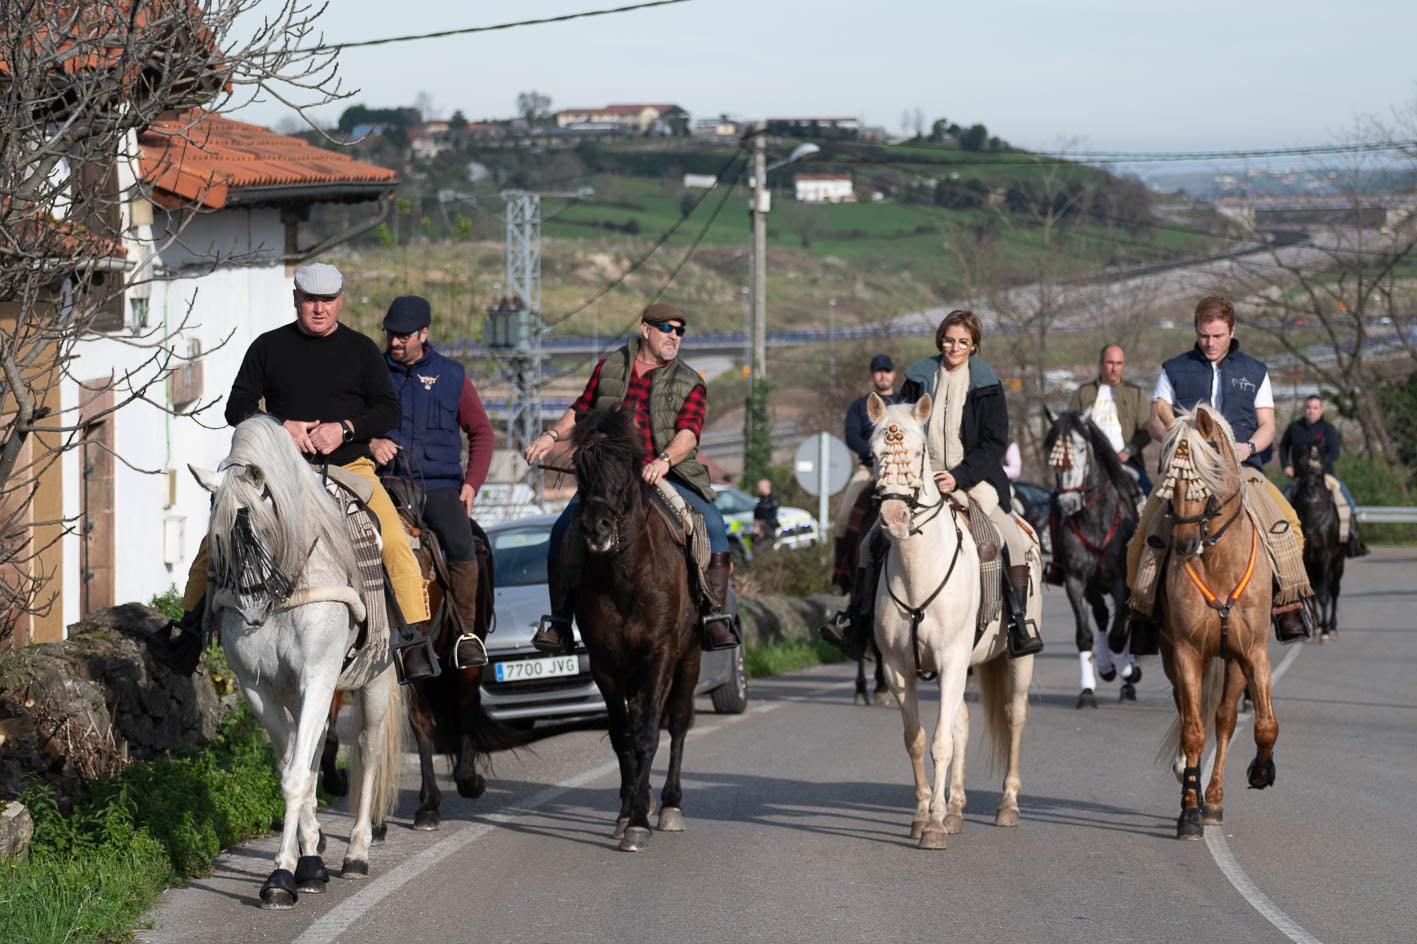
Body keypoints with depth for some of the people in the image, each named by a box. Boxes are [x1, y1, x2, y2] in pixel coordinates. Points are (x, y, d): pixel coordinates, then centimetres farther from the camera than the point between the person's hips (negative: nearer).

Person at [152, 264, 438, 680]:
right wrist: (281, 427, -12)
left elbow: (388, 409, 4)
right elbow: (238, 407, 6)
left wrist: (344, 428, -14)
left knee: (395, 541, -24)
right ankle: (191, 621, 10)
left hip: (350, 467, -1)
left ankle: (415, 636, -19)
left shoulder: (361, 350, 9)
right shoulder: (268, 347, 9)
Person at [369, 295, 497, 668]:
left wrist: (471, 483, 2)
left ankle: (467, 633, -9)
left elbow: (481, 431, 14)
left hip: (439, 484, 0)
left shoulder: (451, 375, 10)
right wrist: (370, 442, -7)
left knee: (461, 547, -22)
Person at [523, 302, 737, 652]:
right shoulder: (608, 368, 13)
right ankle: (559, 623, -7)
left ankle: (715, 616, -19)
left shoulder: (690, 383, 6)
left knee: (712, 524, -23)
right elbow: (581, 412, 18)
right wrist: (552, 435, -1)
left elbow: (688, 432, -8)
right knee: (564, 530, -16)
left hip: (667, 477, -1)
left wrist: (664, 460, -27)